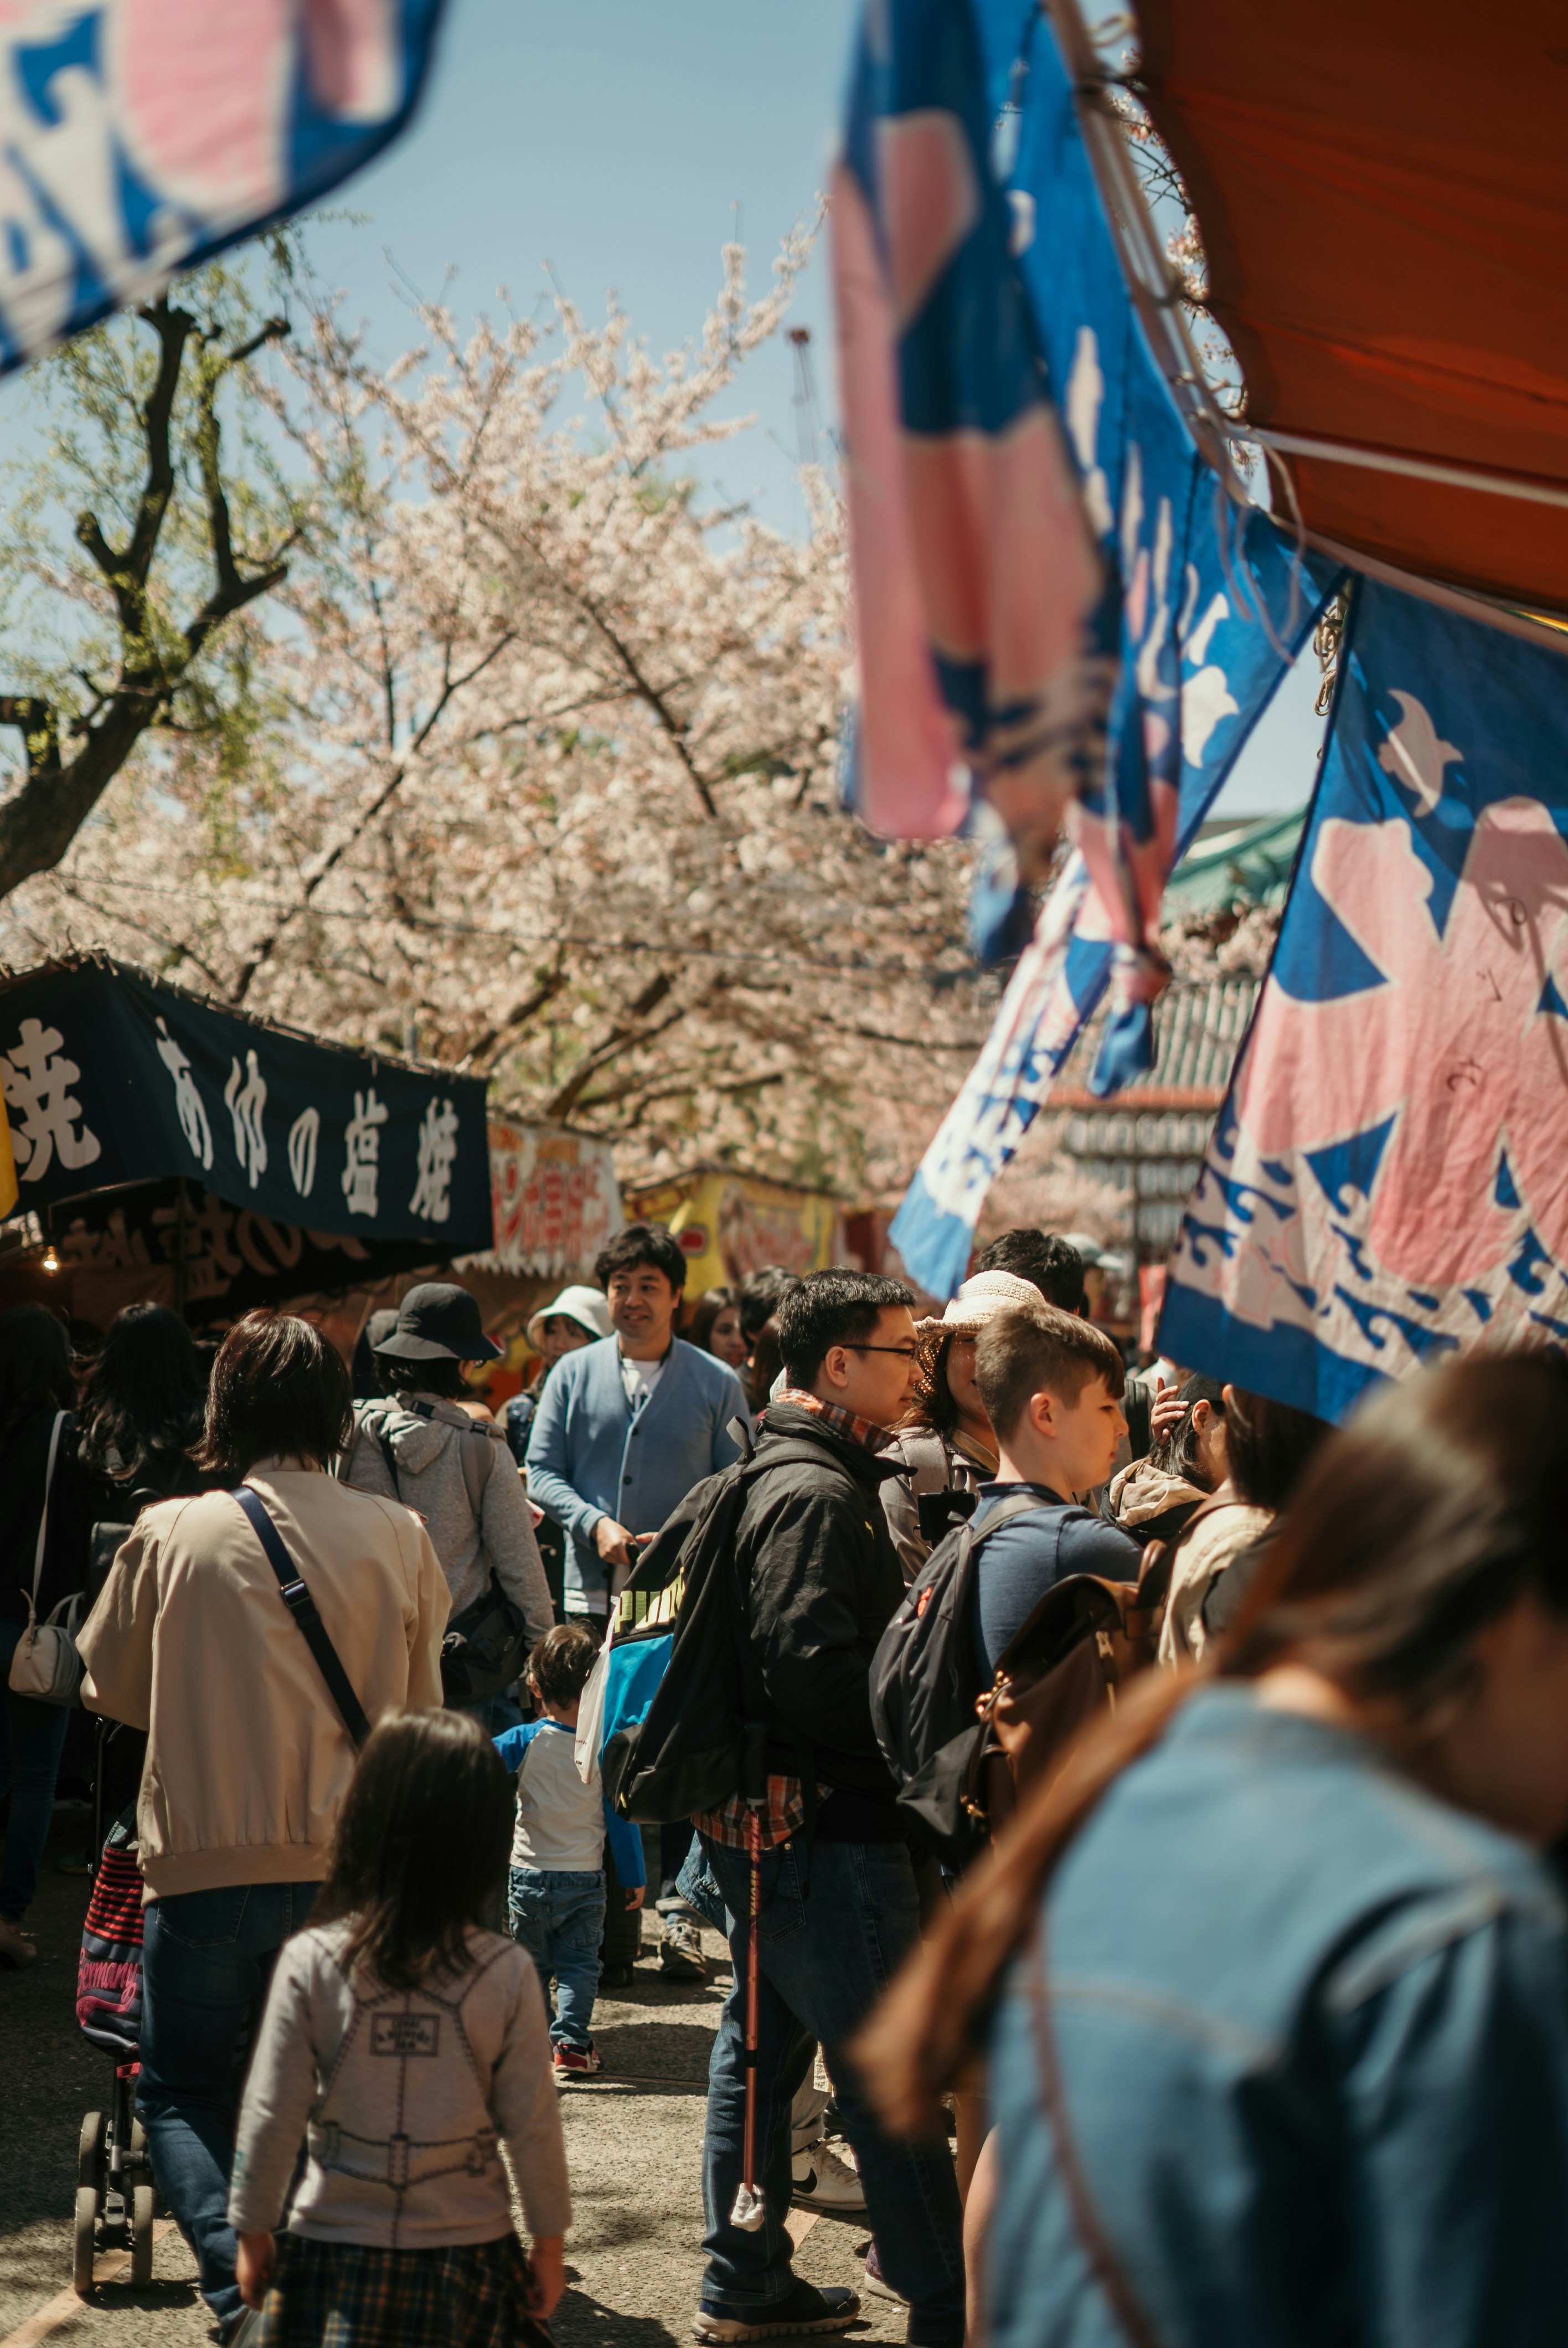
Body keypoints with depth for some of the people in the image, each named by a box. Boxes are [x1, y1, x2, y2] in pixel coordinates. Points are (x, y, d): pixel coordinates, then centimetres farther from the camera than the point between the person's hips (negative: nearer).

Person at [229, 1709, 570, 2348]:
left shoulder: (311, 1962, -10)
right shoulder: (507, 1975, -8)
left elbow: (271, 2117, -6)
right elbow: (532, 2127, -3)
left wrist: (254, 2232, 8)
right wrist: (549, 2243, 11)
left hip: (335, 2251, -1)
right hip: (467, 2255, 1)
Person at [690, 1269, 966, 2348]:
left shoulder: (785, 1477, 15)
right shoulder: (818, 1495, -18)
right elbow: (811, 1672, -25)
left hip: (763, 1814, 11)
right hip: (823, 1824, -11)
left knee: (766, 2041, 18)